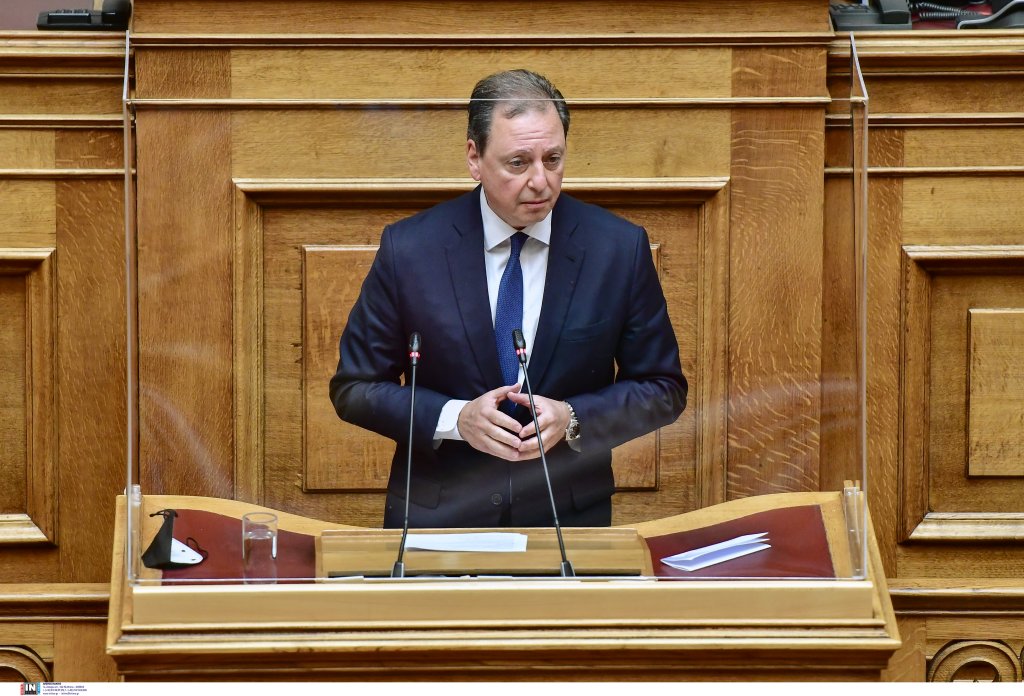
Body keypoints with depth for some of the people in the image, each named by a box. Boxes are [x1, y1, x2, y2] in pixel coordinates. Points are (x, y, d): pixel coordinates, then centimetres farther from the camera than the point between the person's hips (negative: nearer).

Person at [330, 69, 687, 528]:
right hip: (436, 521, -1)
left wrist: (573, 419, -18)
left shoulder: (621, 248, -8)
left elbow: (663, 391, 0)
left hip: (570, 520, 1)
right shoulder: (408, 248, -10)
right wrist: (455, 419, -19)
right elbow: (353, 388, -3)